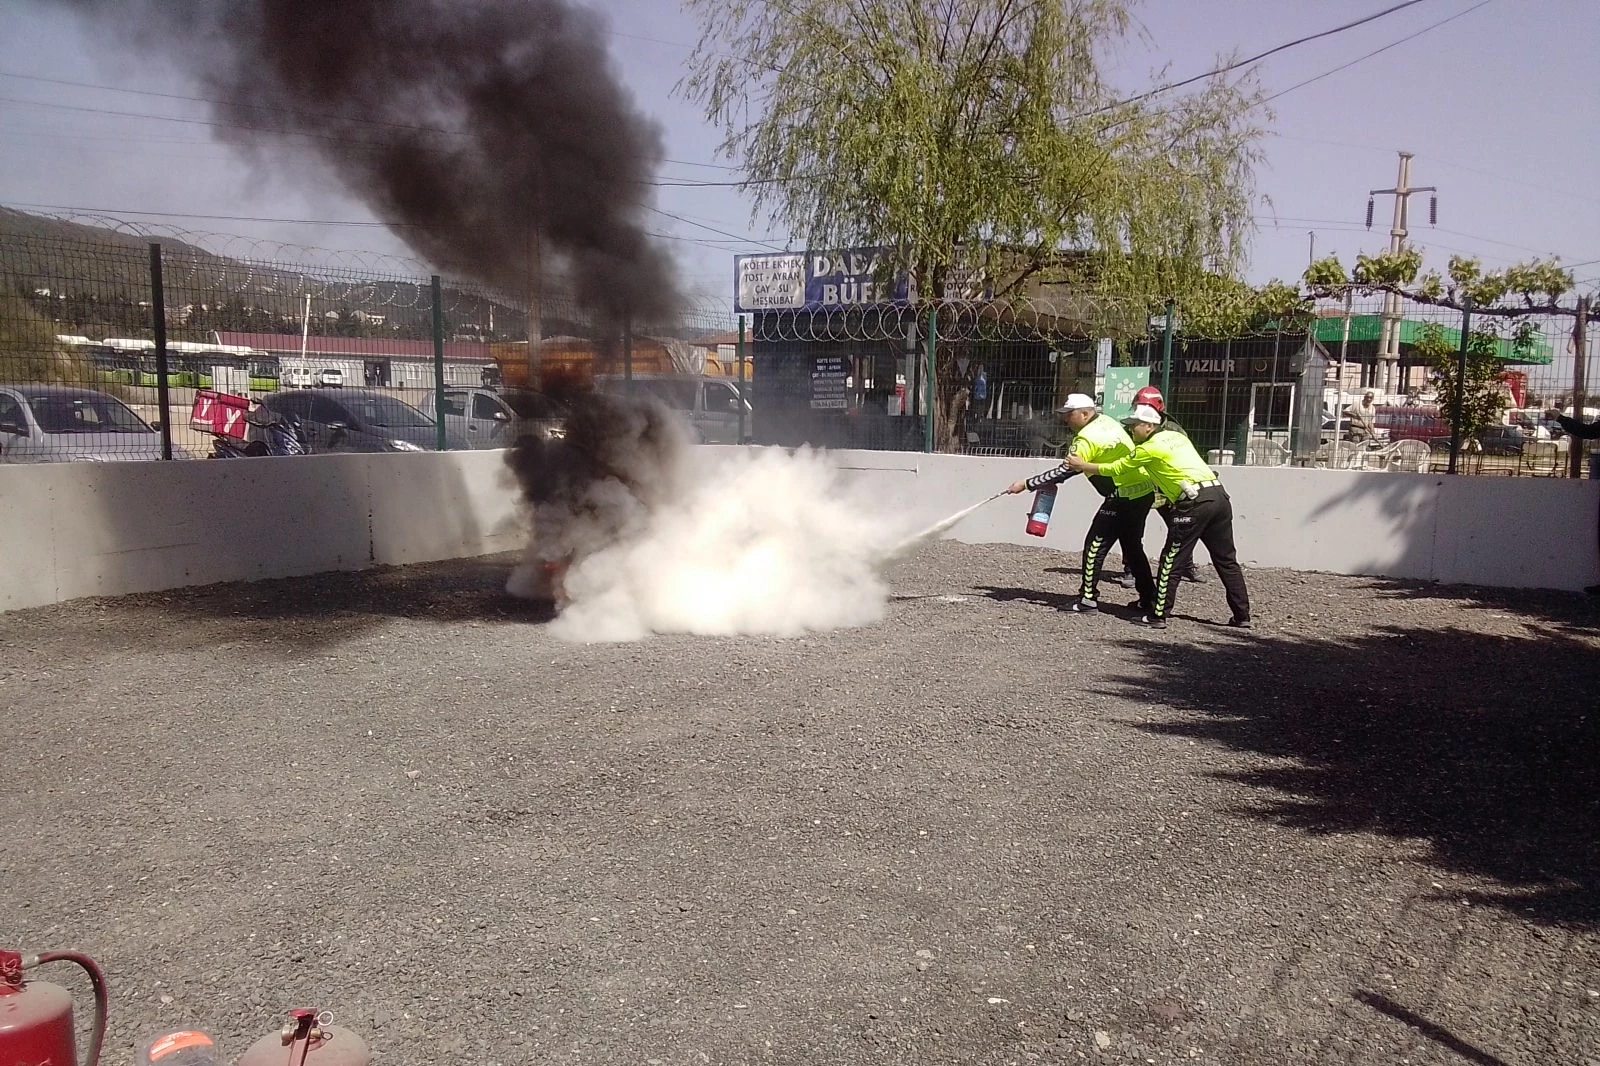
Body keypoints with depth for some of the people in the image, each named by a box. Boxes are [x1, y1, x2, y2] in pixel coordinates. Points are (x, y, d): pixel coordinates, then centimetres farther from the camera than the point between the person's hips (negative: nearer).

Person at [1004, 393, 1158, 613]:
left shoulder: (1087, 438, -18)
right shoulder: (1106, 421, 10)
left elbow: (1065, 471, -20)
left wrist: (1026, 484, -17)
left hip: (1124, 497, -10)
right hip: (1145, 491, 10)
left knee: (1095, 545, -3)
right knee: (1132, 547, 18)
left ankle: (1088, 598, 1)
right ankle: (1149, 599, 23)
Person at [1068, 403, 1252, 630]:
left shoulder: (1149, 448, 0)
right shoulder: (1176, 436, 21)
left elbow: (1116, 469, 8)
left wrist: (1082, 466, 17)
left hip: (1195, 502, -8)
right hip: (1219, 495, 8)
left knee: (1171, 560, 1)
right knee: (1226, 560, 12)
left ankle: (1159, 615, 4)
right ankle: (1242, 616, 15)